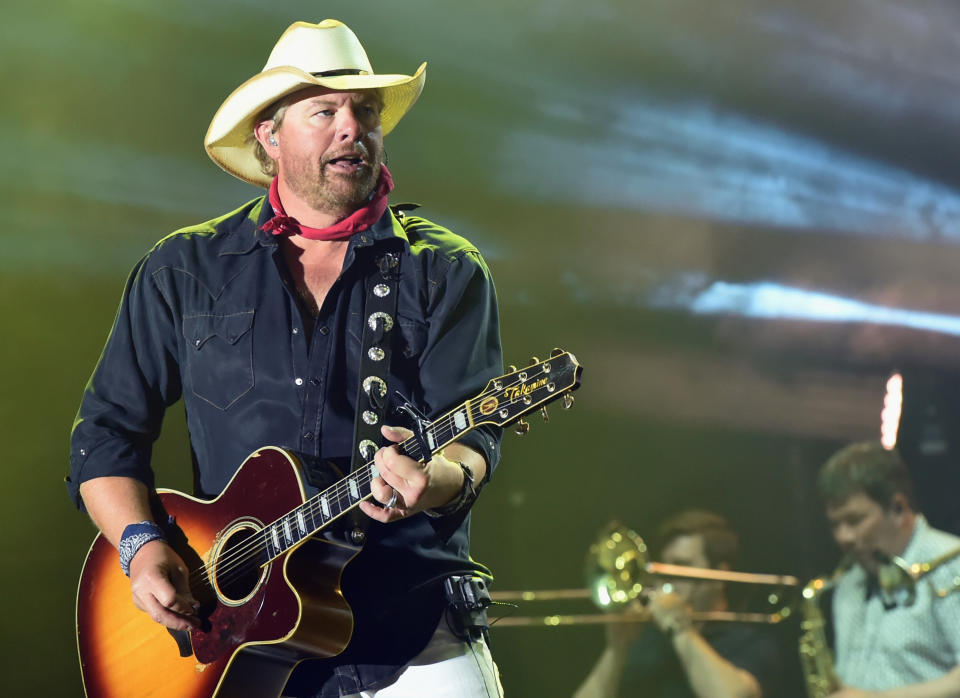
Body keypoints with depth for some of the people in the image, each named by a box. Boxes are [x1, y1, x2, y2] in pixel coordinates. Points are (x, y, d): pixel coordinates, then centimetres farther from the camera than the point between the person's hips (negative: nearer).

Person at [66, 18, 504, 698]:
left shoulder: (446, 271, 7)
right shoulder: (185, 270, 11)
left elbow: (475, 435, -3)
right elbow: (108, 427, 13)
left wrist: (438, 479, -26)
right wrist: (140, 543, -4)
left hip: (412, 622, -1)